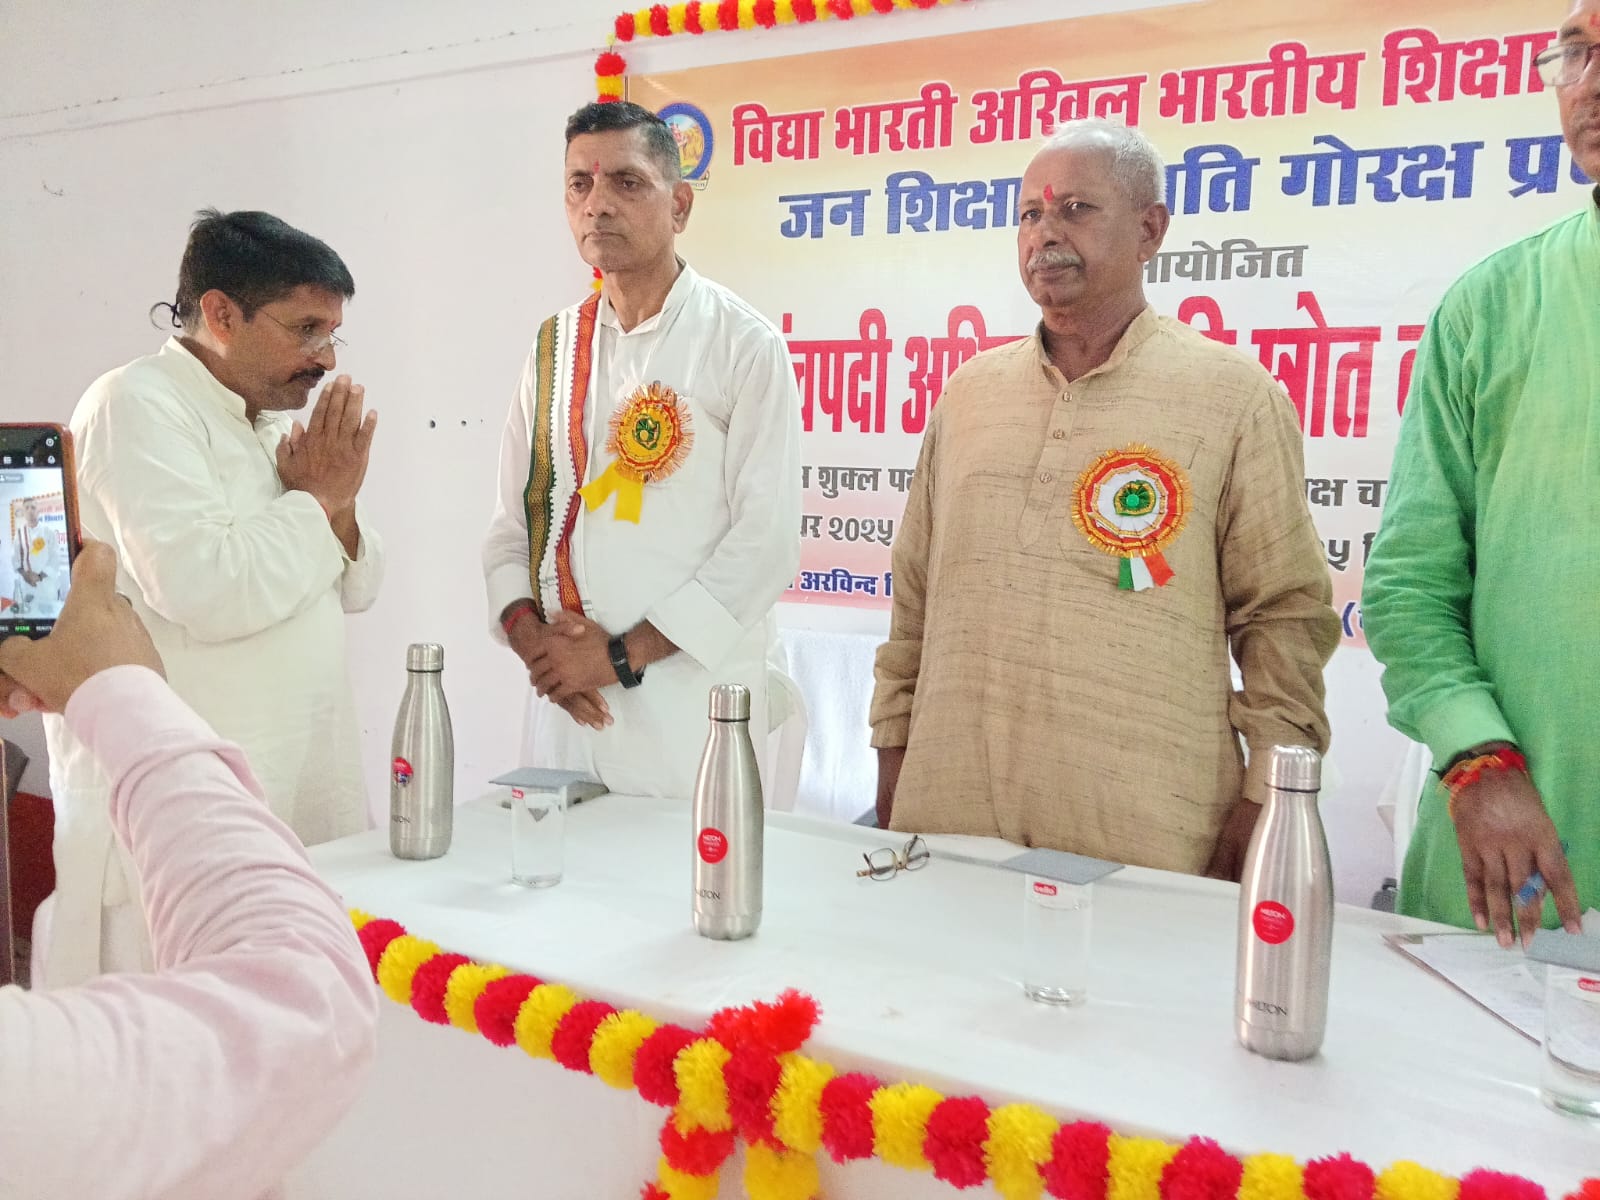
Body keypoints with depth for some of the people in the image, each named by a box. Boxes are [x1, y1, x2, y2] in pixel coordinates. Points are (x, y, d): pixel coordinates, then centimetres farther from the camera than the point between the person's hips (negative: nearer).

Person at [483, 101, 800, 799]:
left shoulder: (744, 346, -6)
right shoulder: (554, 347, 10)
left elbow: (767, 543, -12)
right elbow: (512, 523, 12)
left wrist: (622, 654, -13)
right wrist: (527, 630, -7)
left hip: (691, 713, -4)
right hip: (564, 703, 5)